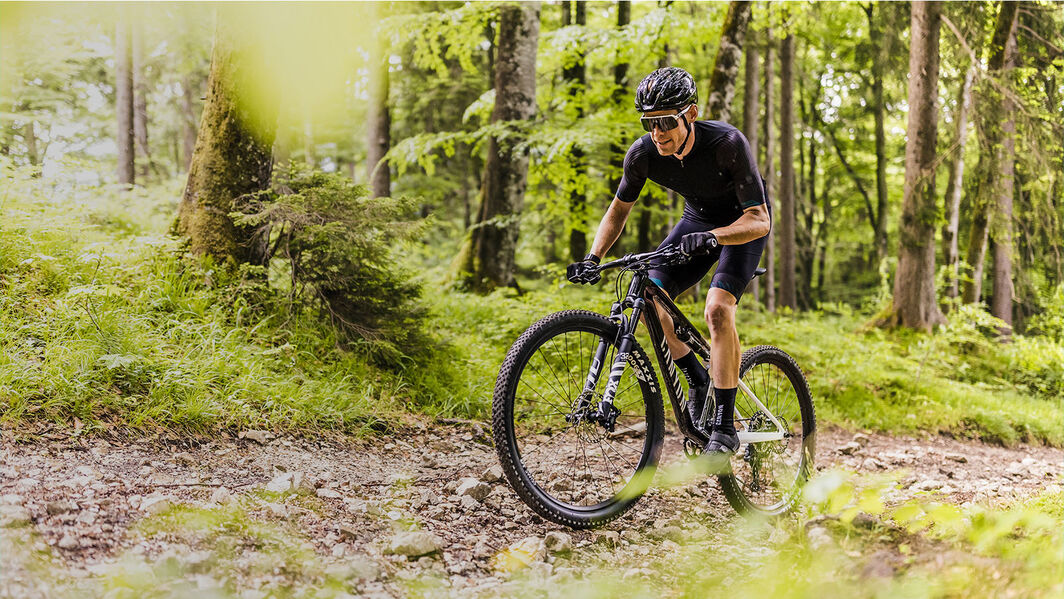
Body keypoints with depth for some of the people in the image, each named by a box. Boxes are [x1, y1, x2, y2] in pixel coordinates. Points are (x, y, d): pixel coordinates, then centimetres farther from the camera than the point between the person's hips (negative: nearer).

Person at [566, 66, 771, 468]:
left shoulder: (727, 144, -34)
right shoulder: (644, 153, -21)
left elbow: (760, 220, -33)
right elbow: (619, 209, -4)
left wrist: (712, 238, -51)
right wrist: (593, 258, -18)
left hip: (744, 223, -5)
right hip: (698, 219, 5)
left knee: (718, 307, -27)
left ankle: (724, 427, -19)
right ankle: (697, 381, 9)